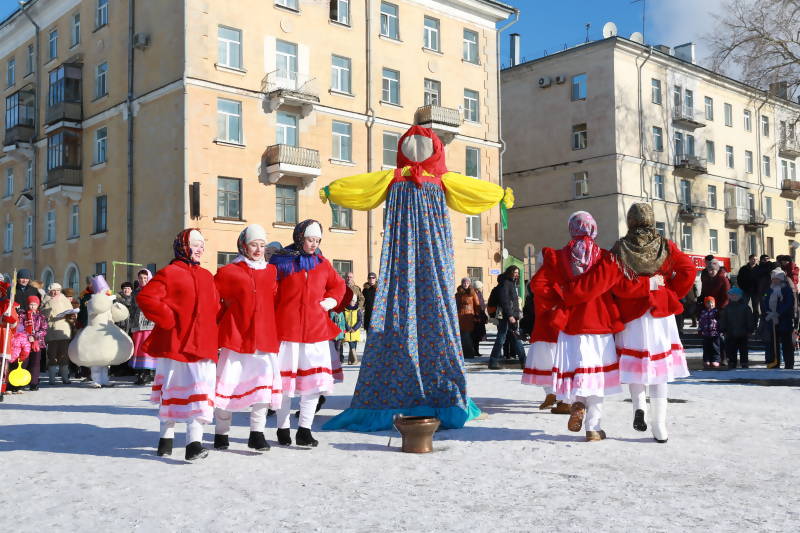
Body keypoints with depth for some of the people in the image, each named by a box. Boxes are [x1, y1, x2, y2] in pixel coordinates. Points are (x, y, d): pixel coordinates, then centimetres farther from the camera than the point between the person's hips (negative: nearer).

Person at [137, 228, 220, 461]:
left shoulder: (207, 277, 16)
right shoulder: (169, 273, -4)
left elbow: (215, 307, 23)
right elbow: (145, 298, -13)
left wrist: (211, 330, 8)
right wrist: (169, 320, -15)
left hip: (202, 345, 5)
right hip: (174, 344, -4)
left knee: (199, 394, -5)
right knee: (172, 391, 7)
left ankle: (194, 443, -8)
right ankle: (166, 438, 22)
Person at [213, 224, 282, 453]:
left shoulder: (271, 271, 13)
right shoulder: (229, 272, 2)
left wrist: (267, 320, 12)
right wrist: (225, 317, 5)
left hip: (264, 335, 3)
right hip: (235, 335, -3)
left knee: (265, 379, -9)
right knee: (228, 381, 1)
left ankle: (257, 433, -2)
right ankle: (221, 434, 15)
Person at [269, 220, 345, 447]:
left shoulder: (322, 263, 10)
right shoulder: (281, 262, -1)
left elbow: (338, 285, 24)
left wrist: (332, 300, 5)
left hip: (316, 330, 3)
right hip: (287, 329, -3)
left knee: (315, 381, -1)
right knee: (284, 378, 4)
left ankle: (304, 430, 8)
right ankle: (283, 429, 18)